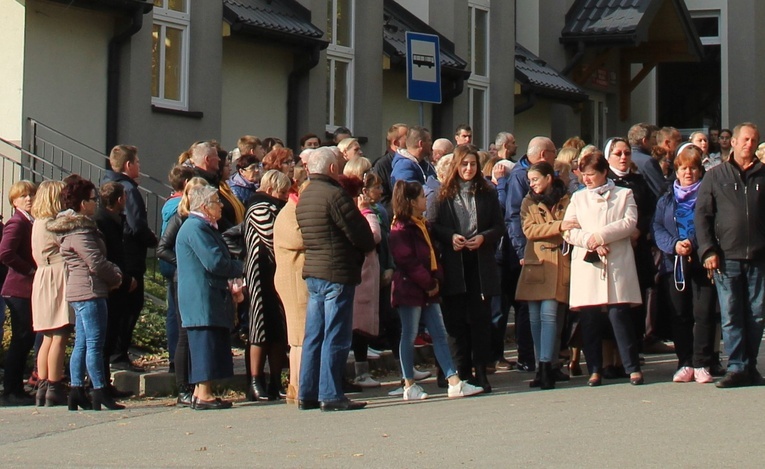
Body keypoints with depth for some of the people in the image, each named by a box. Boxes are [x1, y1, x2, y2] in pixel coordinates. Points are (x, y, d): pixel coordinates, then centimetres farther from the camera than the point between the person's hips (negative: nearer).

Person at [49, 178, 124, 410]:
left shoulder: (79, 226, 17)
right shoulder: (78, 231, -15)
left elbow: (97, 259, 20)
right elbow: (96, 262, -19)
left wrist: (114, 272, 6)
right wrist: (116, 277, -4)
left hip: (79, 292, 11)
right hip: (89, 290, -11)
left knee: (81, 343, 11)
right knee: (94, 343, -9)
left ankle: (76, 392, 13)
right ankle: (99, 393, -8)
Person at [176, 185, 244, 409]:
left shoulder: (203, 227, 21)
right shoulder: (195, 228, -14)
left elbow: (216, 262, 25)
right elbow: (215, 262, -21)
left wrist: (230, 286, 12)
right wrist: (240, 268, -5)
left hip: (210, 299, 11)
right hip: (202, 299, -11)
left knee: (208, 347, 10)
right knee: (206, 345, -10)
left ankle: (200, 392, 13)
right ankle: (203, 394, -10)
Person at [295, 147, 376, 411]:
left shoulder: (304, 197, 12)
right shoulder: (334, 195, -14)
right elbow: (359, 234, -14)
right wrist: (369, 245, 9)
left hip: (312, 271, 8)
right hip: (337, 273, -8)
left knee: (314, 335, 11)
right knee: (335, 337, -4)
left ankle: (307, 394, 14)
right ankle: (330, 395, -3)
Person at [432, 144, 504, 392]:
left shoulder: (488, 193, 8)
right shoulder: (445, 194, 6)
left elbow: (499, 227, 7)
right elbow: (435, 227, 5)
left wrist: (483, 237, -11)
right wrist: (450, 237, -13)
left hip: (481, 263, 0)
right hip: (454, 263, 0)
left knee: (480, 318, -1)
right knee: (456, 319, 2)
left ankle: (481, 370, 4)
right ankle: (462, 371, 9)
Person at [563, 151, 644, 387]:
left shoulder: (624, 195, 13)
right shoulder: (578, 198, 18)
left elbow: (630, 223, -3)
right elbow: (568, 230, 6)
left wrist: (600, 236, -11)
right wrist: (589, 241, -11)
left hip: (617, 265, -2)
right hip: (587, 266, 2)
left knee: (620, 316, -9)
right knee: (590, 321, 0)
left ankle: (633, 368, -5)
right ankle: (595, 370, 6)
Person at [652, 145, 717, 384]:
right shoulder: (666, 200, 16)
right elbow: (657, 229, 7)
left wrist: (694, 245, -16)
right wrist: (674, 245, -12)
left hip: (702, 263, -3)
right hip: (674, 265, 3)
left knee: (704, 314, -6)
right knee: (680, 316, 5)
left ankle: (701, 364, -2)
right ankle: (685, 364, 11)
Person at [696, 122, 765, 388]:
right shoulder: (716, 176, 7)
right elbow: (702, 215, 5)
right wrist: (708, 251, -5)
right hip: (727, 258, -1)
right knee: (731, 317, -4)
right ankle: (737, 368, -1)